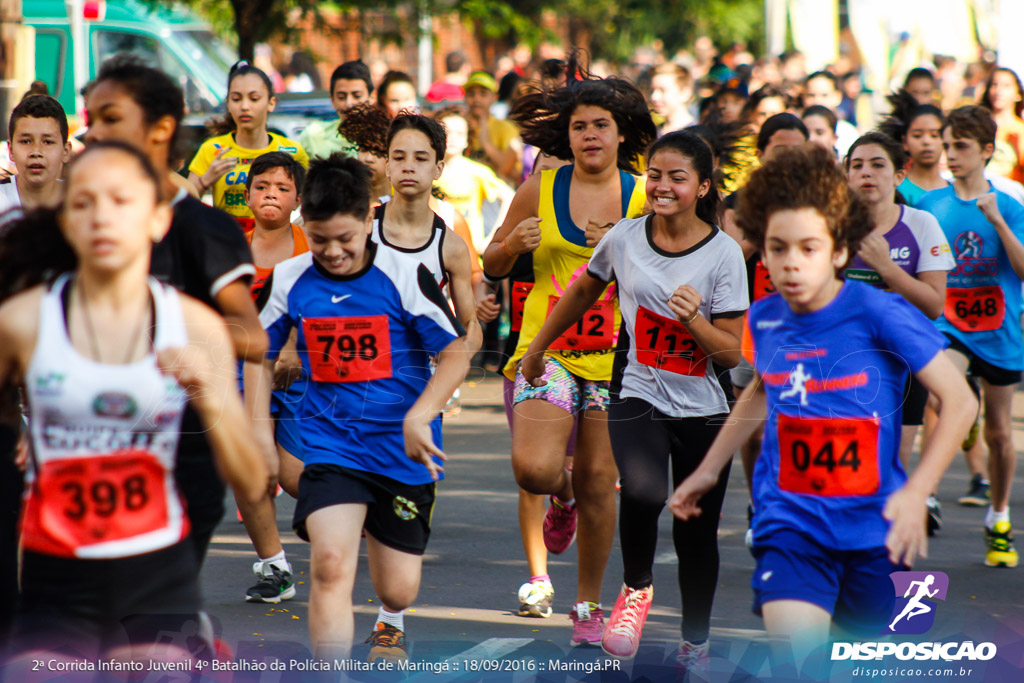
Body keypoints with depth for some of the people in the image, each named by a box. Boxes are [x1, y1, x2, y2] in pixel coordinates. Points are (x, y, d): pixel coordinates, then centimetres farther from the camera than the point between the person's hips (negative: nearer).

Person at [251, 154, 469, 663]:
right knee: (330, 564, -23)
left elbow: (456, 354, -8)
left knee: (398, 588, 9)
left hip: (403, 449, -1)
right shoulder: (289, 280, -2)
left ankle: (389, 623, 48)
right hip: (329, 445, 1)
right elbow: (262, 356, 13)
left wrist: (418, 416, -21)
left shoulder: (404, 275, -10)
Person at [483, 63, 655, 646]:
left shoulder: (642, 198, 2)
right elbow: (493, 265, 12)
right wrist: (514, 243, -10)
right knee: (534, 468, -20)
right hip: (547, 349, 0)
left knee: (599, 482, 2)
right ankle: (562, 496, 19)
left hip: (615, 356, 0)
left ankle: (589, 605, 20)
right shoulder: (541, 189, 3)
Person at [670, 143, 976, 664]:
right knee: (796, 659, -20)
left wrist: (916, 492, -20)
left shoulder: (879, 314, -13)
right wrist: (709, 469, 26)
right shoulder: (764, 320, 0)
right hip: (790, 520, 1)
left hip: (873, 528, -1)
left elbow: (959, 401, -11)